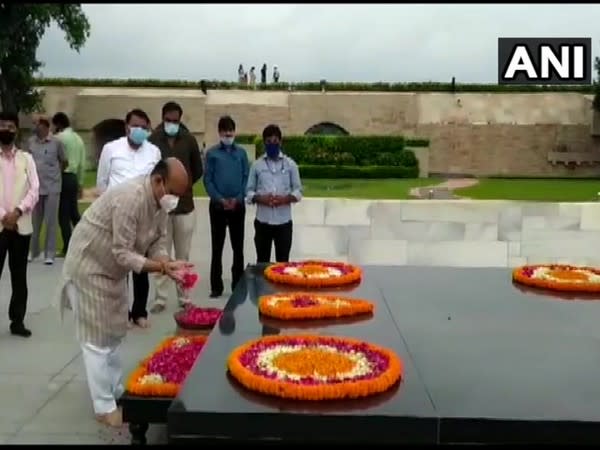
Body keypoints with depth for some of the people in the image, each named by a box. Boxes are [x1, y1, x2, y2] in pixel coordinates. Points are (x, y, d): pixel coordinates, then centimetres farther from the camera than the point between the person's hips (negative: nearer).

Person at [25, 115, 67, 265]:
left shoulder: (56, 142, -5)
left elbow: (64, 162, 5)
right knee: (34, 221, 11)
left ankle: (49, 254, 7)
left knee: (51, 221, 0)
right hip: (35, 187, 3)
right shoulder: (30, 142, 4)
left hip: (52, 187, -3)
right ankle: (33, 251, 25)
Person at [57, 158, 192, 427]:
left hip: (114, 269, 9)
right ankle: (104, 407, 8)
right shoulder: (130, 198, -33)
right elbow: (123, 254, -31)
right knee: (97, 338, -1)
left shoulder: (161, 200, -6)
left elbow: (157, 243, -4)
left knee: (114, 334, 18)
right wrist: (161, 267, -35)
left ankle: (116, 392, 32)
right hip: (89, 268, -9)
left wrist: (168, 264, -22)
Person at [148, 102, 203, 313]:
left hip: (184, 206, 2)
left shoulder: (189, 140, 2)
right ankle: (160, 298, 13)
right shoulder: (153, 140, -6)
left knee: (183, 255, 9)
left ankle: (184, 297, 19)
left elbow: (198, 170, 13)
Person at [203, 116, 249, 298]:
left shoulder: (241, 152, 6)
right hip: (217, 205, -1)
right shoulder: (212, 153, 1)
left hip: (238, 205, 1)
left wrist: (238, 199, -10)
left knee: (238, 247, 7)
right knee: (217, 247, 4)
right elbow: (207, 180, -2)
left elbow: (247, 178, 3)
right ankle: (216, 286, 11)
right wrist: (220, 199, -13)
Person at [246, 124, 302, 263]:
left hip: (283, 221, 0)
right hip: (262, 221, 0)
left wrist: (285, 199, -15)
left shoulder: (290, 164, 4)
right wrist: (260, 198, -15)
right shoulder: (256, 165, 5)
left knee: (283, 262, 5)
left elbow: (298, 191, 4)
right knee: (262, 262, 7)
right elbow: (249, 191, 5)